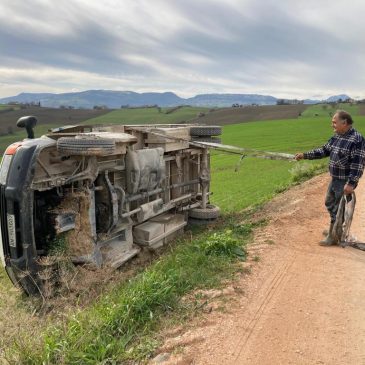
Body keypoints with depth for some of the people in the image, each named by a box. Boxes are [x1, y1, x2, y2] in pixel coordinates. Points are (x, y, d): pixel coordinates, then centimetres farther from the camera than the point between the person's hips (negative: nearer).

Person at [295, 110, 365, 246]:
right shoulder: (337, 137, 6)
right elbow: (324, 150, 14)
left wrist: (351, 183, -26)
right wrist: (305, 155, 8)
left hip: (345, 182, -9)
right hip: (334, 179, 9)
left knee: (338, 209, 2)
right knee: (330, 203, 21)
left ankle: (333, 237, 15)